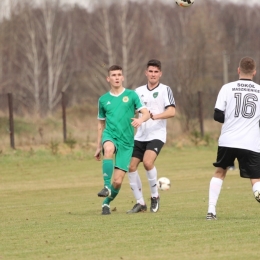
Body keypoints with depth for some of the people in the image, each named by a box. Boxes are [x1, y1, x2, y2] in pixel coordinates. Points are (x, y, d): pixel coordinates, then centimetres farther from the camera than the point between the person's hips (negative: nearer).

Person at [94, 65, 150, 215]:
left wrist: (140, 119, -27)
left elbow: (146, 113, -3)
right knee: (109, 149, -39)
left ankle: (107, 203, 22)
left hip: (126, 141, -1)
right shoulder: (103, 100, 11)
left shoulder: (131, 95, 4)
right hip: (110, 135, 1)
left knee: (118, 181, -5)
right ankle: (106, 187, -35)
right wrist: (99, 147, 18)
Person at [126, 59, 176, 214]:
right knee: (131, 167, -2)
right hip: (140, 136, 5)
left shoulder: (165, 90, -1)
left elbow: (172, 111, -13)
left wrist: (155, 116, -27)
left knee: (148, 162, -26)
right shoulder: (139, 91, 13)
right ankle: (140, 203, 10)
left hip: (156, 135, -5)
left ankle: (155, 196, -5)